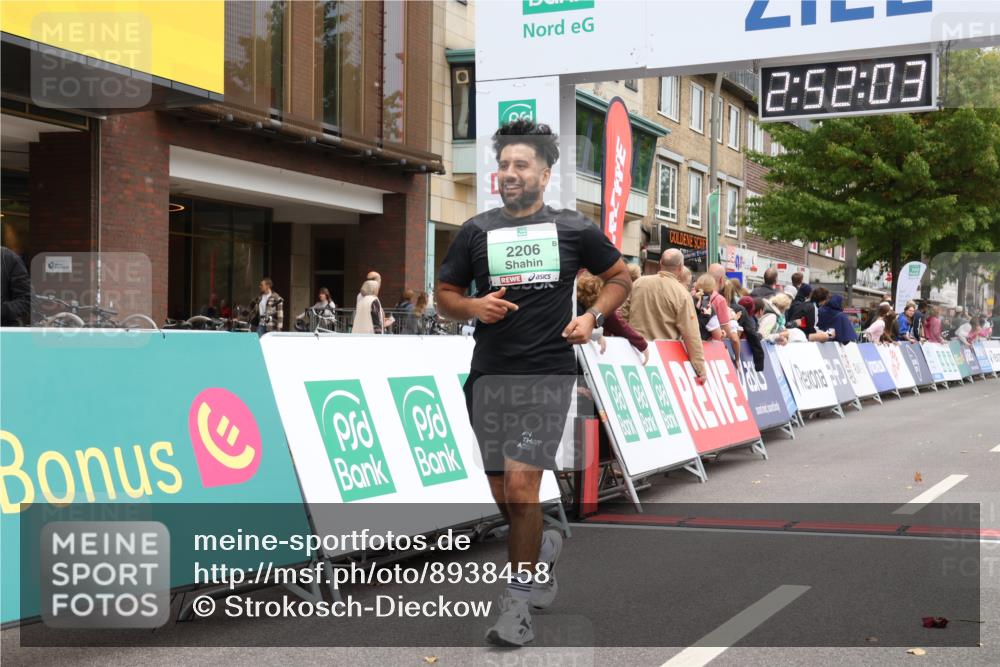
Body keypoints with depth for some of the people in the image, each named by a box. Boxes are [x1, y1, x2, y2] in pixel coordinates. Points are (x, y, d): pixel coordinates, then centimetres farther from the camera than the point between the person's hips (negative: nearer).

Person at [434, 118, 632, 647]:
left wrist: (593, 317, -1)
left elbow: (620, 276, 16)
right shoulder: (477, 231, 7)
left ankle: (518, 604, -2)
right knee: (502, 494, 11)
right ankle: (543, 548, 43)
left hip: (547, 373, -3)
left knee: (521, 486, -14)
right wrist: (473, 306, -8)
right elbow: (443, 294, 13)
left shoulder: (574, 230, 4)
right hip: (490, 373, 3)